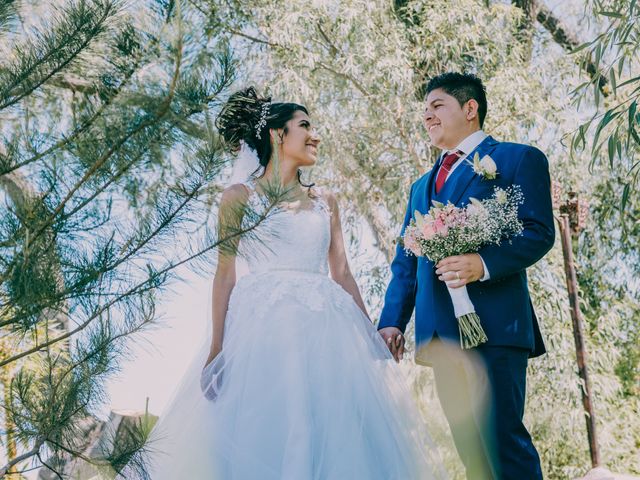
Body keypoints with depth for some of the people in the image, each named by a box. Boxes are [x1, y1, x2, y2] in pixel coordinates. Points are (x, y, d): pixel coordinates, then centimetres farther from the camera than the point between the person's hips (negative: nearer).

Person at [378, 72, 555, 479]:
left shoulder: (519, 159, 7)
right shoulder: (422, 186, 26)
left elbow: (539, 232, -7)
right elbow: (405, 262, 21)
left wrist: (484, 263, -23)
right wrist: (392, 320, 7)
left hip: (493, 324, -6)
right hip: (441, 332, 6)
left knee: (502, 438, -13)